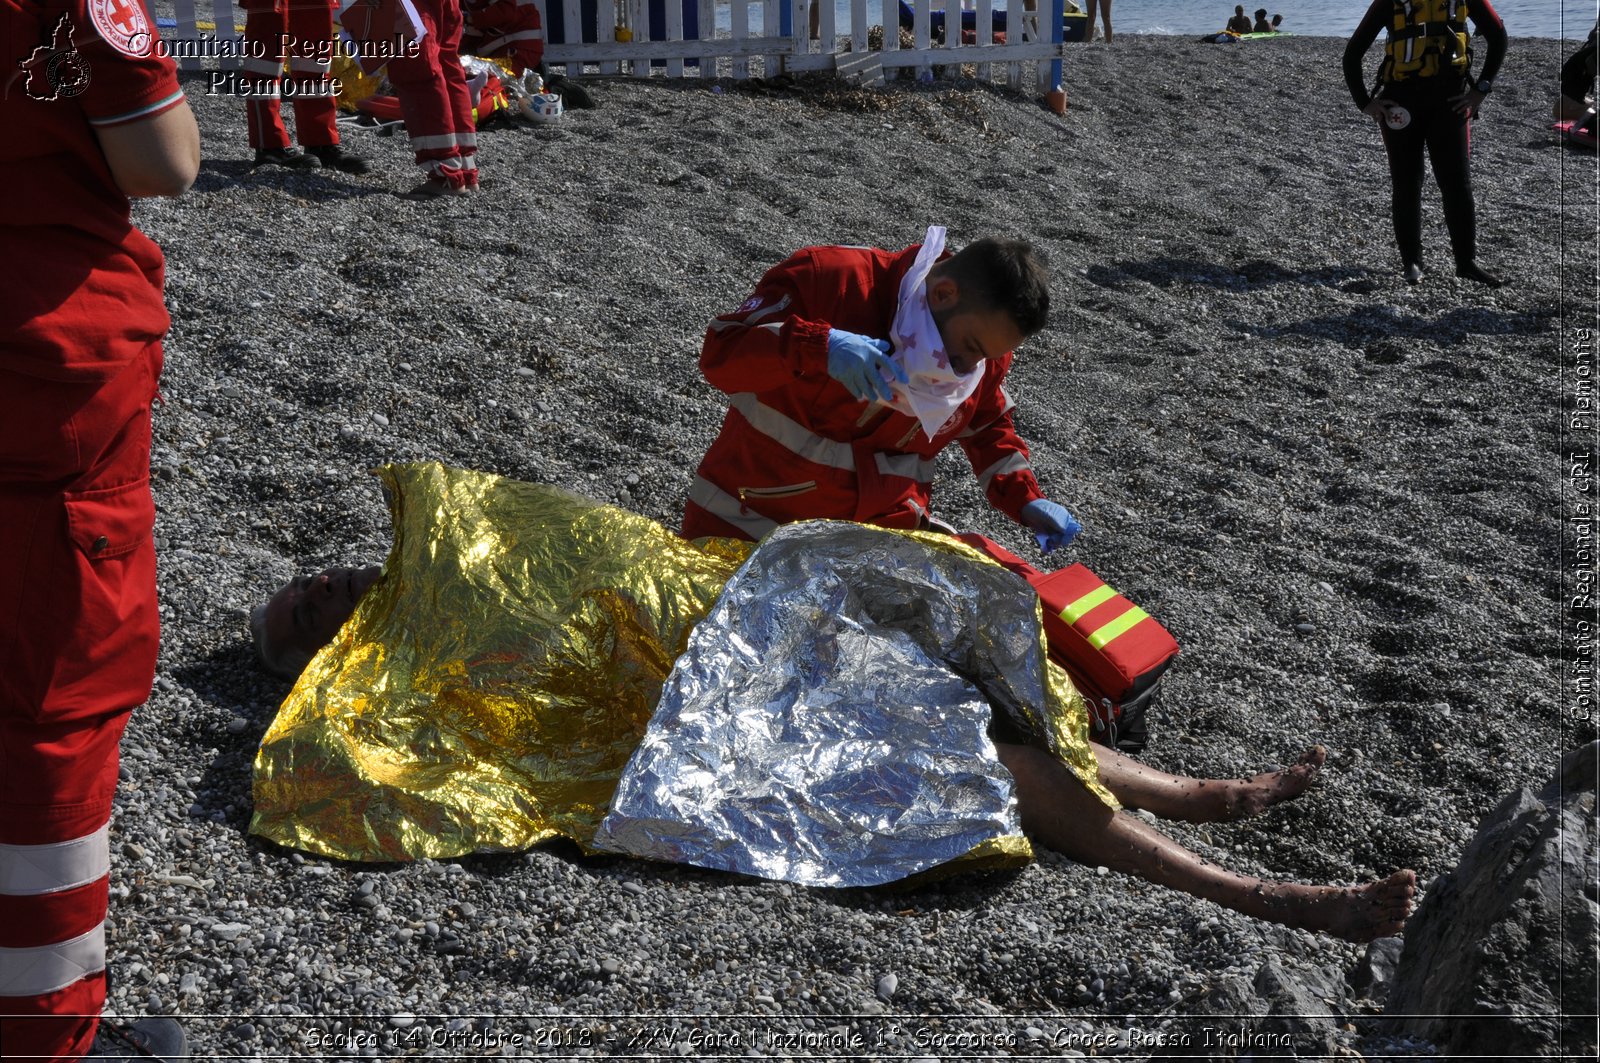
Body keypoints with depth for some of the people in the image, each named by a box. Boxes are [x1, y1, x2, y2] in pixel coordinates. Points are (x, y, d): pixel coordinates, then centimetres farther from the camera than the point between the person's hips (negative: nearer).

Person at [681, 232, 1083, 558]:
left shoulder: (985, 341, -2)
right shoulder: (830, 277, -19)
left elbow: (989, 429, 18)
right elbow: (719, 351, -23)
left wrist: (1026, 500, 2)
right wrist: (819, 347, -38)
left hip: (883, 535, 4)